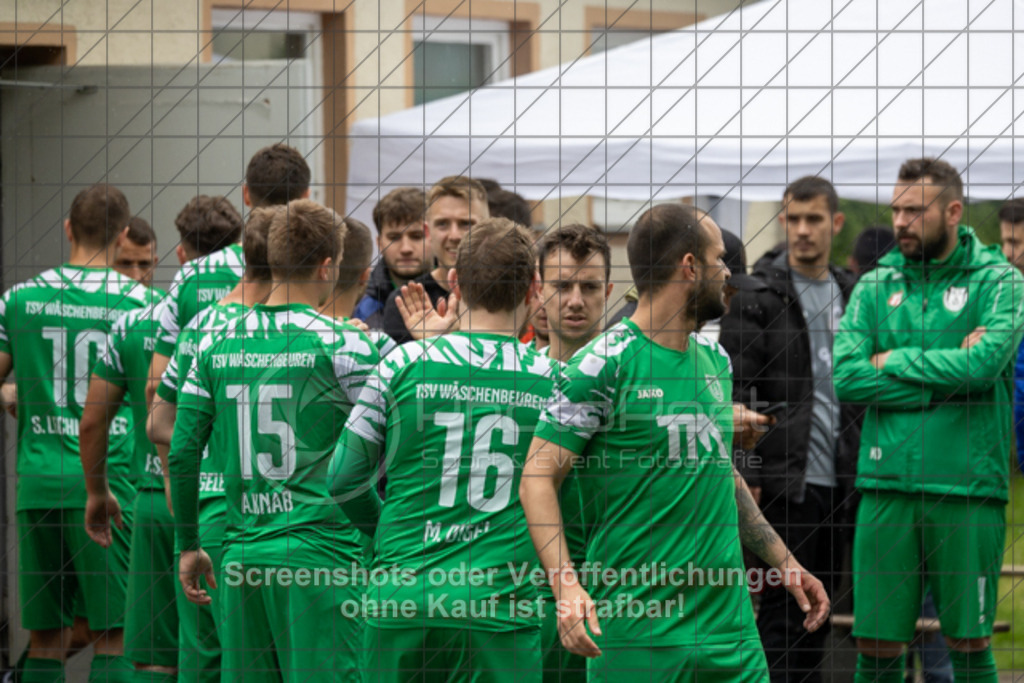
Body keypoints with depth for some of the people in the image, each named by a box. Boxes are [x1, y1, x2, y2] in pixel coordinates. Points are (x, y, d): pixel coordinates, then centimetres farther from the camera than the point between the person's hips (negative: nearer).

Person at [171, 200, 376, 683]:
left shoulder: (217, 344, 7)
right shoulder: (342, 345, -7)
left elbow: (182, 453, 8)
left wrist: (188, 546, 17)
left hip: (242, 553, 5)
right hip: (320, 553, -5)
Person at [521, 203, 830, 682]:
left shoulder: (715, 360, 15)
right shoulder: (603, 365, -10)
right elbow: (538, 479, -13)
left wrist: (782, 563, 25)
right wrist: (566, 585, -26)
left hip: (730, 620, 7)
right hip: (637, 629, -7)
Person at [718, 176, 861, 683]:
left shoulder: (851, 295, 15)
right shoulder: (755, 298, -4)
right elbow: (733, 392, -9)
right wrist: (742, 473, -17)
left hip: (839, 479, 6)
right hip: (784, 479, -6)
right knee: (784, 604, -7)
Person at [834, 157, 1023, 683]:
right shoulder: (874, 288, 10)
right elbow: (846, 378, -4)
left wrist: (895, 361, -6)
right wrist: (949, 375, -9)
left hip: (968, 487, -2)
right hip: (886, 487, 2)